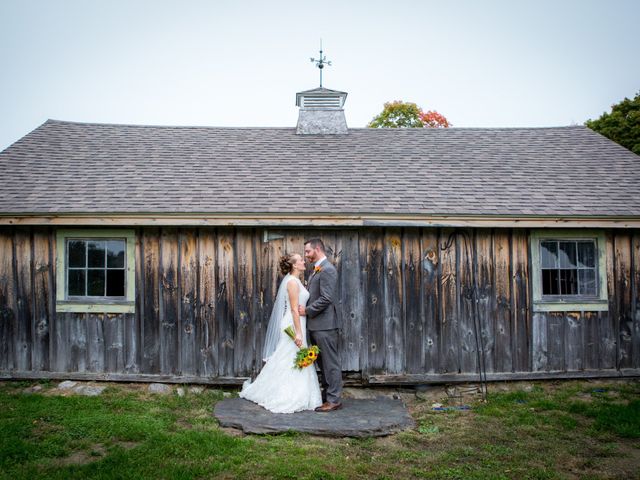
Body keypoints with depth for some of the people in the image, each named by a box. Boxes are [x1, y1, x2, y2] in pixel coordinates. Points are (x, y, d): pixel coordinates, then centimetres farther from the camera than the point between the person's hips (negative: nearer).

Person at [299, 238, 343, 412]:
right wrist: (307, 309, 8)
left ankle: (334, 400, 4)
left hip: (325, 325, -10)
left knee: (330, 363, -2)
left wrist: (307, 310, -14)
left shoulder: (327, 269, -15)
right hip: (316, 325, 10)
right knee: (323, 363, 15)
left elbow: (326, 298, -21)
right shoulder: (317, 270, 16)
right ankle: (327, 395, 25)